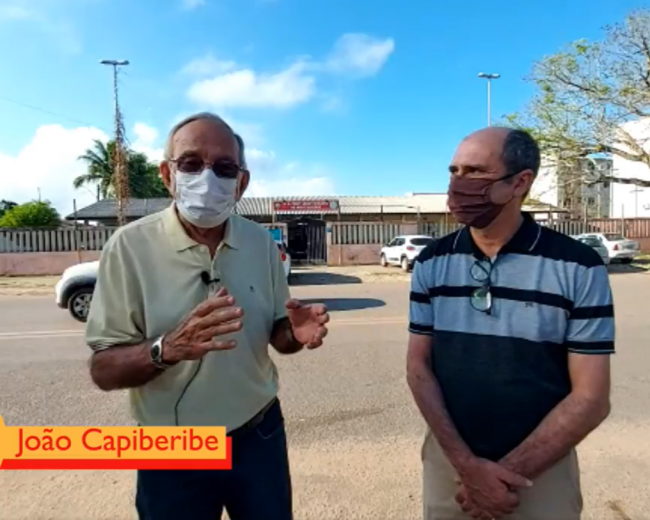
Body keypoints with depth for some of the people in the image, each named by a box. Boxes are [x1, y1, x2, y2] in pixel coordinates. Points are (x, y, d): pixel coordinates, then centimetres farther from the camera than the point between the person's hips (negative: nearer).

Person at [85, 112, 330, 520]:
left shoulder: (262, 242, -5)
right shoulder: (130, 246, -14)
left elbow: (275, 333, 3)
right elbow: (103, 370, -12)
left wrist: (296, 333, -19)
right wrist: (167, 349, -32)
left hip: (260, 437, 3)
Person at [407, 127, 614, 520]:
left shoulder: (580, 268, -13)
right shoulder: (431, 263, -6)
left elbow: (591, 398, -11)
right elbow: (419, 367, -5)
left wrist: (509, 471, -14)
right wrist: (466, 463, -14)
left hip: (541, 470, -1)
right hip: (448, 460, 2)